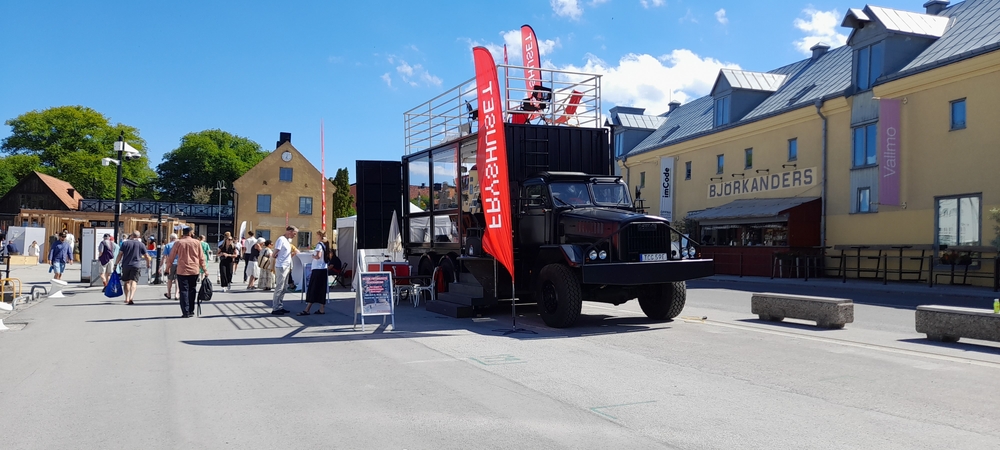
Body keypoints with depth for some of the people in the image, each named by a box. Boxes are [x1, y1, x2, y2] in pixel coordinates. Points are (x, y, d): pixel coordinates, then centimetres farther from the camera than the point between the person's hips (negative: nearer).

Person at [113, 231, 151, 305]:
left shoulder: (125, 243, 7)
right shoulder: (141, 244, 5)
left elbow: (120, 255, 2)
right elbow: (147, 257, 9)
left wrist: (116, 264, 7)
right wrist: (148, 263, 27)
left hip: (125, 265, 2)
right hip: (136, 266, -2)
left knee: (126, 281, 16)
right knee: (133, 281, -6)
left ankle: (127, 298, 19)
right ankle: (131, 297, -24)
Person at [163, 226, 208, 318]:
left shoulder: (178, 243, -1)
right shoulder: (197, 242, 0)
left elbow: (171, 257, 5)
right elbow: (201, 257, 3)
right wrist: (204, 269, 10)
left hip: (182, 270, -1)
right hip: (194, 270, 1)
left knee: (184, 291, 2)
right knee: (192, 290, 12)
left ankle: (186, 312, -3)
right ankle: (191, 311, 16)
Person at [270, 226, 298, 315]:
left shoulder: (289, 240, 15)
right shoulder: (281, 240, -13)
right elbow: (275, 254, -14)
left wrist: (293, 253, 6)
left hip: (287, 267, 9)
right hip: (281, 267, -9)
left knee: (284, 288, 11)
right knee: (279, 288, -6)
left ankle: (280, 307, 18)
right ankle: (275, 308, -1)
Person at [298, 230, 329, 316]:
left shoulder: (319, 244, -12)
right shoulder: (326, 245, 11)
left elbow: (318, 256, -24)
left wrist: (313, 256, -3)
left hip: (317, 269, -8)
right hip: (324, 269, 8)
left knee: (312, 289, -7)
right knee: (321, 289, 9)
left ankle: (307, 310, -7)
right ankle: (322, 309, 10)